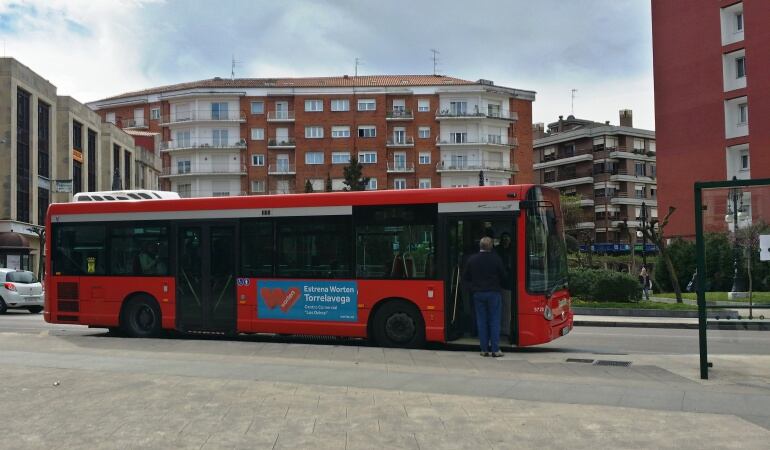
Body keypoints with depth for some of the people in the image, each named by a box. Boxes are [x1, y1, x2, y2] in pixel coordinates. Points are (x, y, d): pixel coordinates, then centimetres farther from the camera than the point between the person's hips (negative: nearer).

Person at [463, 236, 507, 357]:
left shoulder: (472, 260, -1)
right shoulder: (496, 259, -8)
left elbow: (465, 278, 4)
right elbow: (503, 276, -1)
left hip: (478, 294, 2)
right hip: (493, 293, -2)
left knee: (481, 321, 7)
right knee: (494, 321, 3)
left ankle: (484, 349, 8)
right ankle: (495, 350, 1)